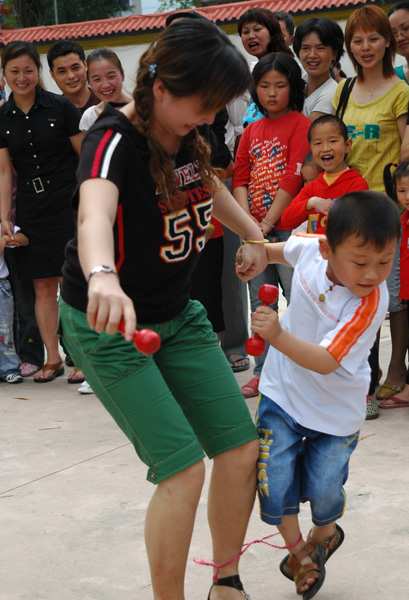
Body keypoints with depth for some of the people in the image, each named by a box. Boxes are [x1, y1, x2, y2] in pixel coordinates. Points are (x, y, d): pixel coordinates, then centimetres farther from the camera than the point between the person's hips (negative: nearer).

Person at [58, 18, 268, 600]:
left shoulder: (185, 133, -2)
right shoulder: (115, 138, -25)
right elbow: (95, 213, -49)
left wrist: (253, 235, 19)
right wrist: (102, 277, -68)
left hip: (177, 315, 8)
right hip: (109, 326, -7)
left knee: (241, 449, 4)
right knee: (183, 469, -16)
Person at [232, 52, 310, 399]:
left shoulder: (300, 124, -2)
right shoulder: (252, 131, 16)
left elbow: (293, 178, -10)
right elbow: (240, 179, 10)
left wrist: (268, 222, -13)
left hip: (287, 226, -6)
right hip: (255, 229, 6)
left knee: (298, 300, -7)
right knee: (261, 304, 11)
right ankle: (263, 373, 20)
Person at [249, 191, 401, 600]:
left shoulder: (370, 303, -31)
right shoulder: (310, 248, -18)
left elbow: (326, 362, -38)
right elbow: (282, 250, 9)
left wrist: (279, 338, -51)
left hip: (335, 409, -3)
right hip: (284, 393, 3)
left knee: (323, 488, 6)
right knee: (274, 479, -3)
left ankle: (324, 534, 43)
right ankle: (297, 551, 24)